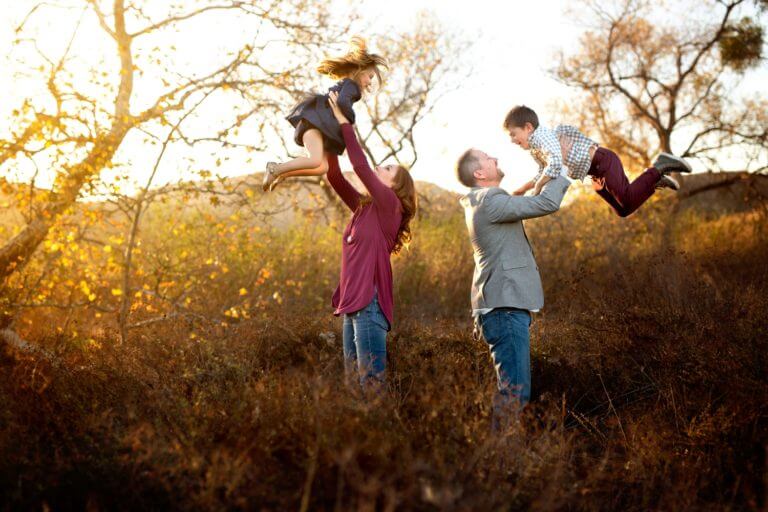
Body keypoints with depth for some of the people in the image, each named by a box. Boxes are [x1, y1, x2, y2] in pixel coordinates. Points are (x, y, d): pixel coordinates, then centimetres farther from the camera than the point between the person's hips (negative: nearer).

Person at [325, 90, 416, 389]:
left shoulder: (389, 204, -4)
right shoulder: (363, 207, 17)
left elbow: (360, 165, -13)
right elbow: (335, 178, 17)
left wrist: (344, 122, -7)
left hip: (370, 302, -9)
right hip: (352, 301, 9)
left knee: (372, 382, -9)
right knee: (353, 379, 11)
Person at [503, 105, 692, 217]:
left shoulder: (541, 136, -19)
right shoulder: (534, 151, 12)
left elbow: (555, 165, -34)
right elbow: (545, 173, 25)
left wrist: (537, 188, -22)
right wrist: (523, 189, 14)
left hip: (602, 160, -10)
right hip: (596, 172, 10)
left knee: (627, 202, -23)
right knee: (623, 210, 15)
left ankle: (660, 167, -10)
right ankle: (655, 181, 21)